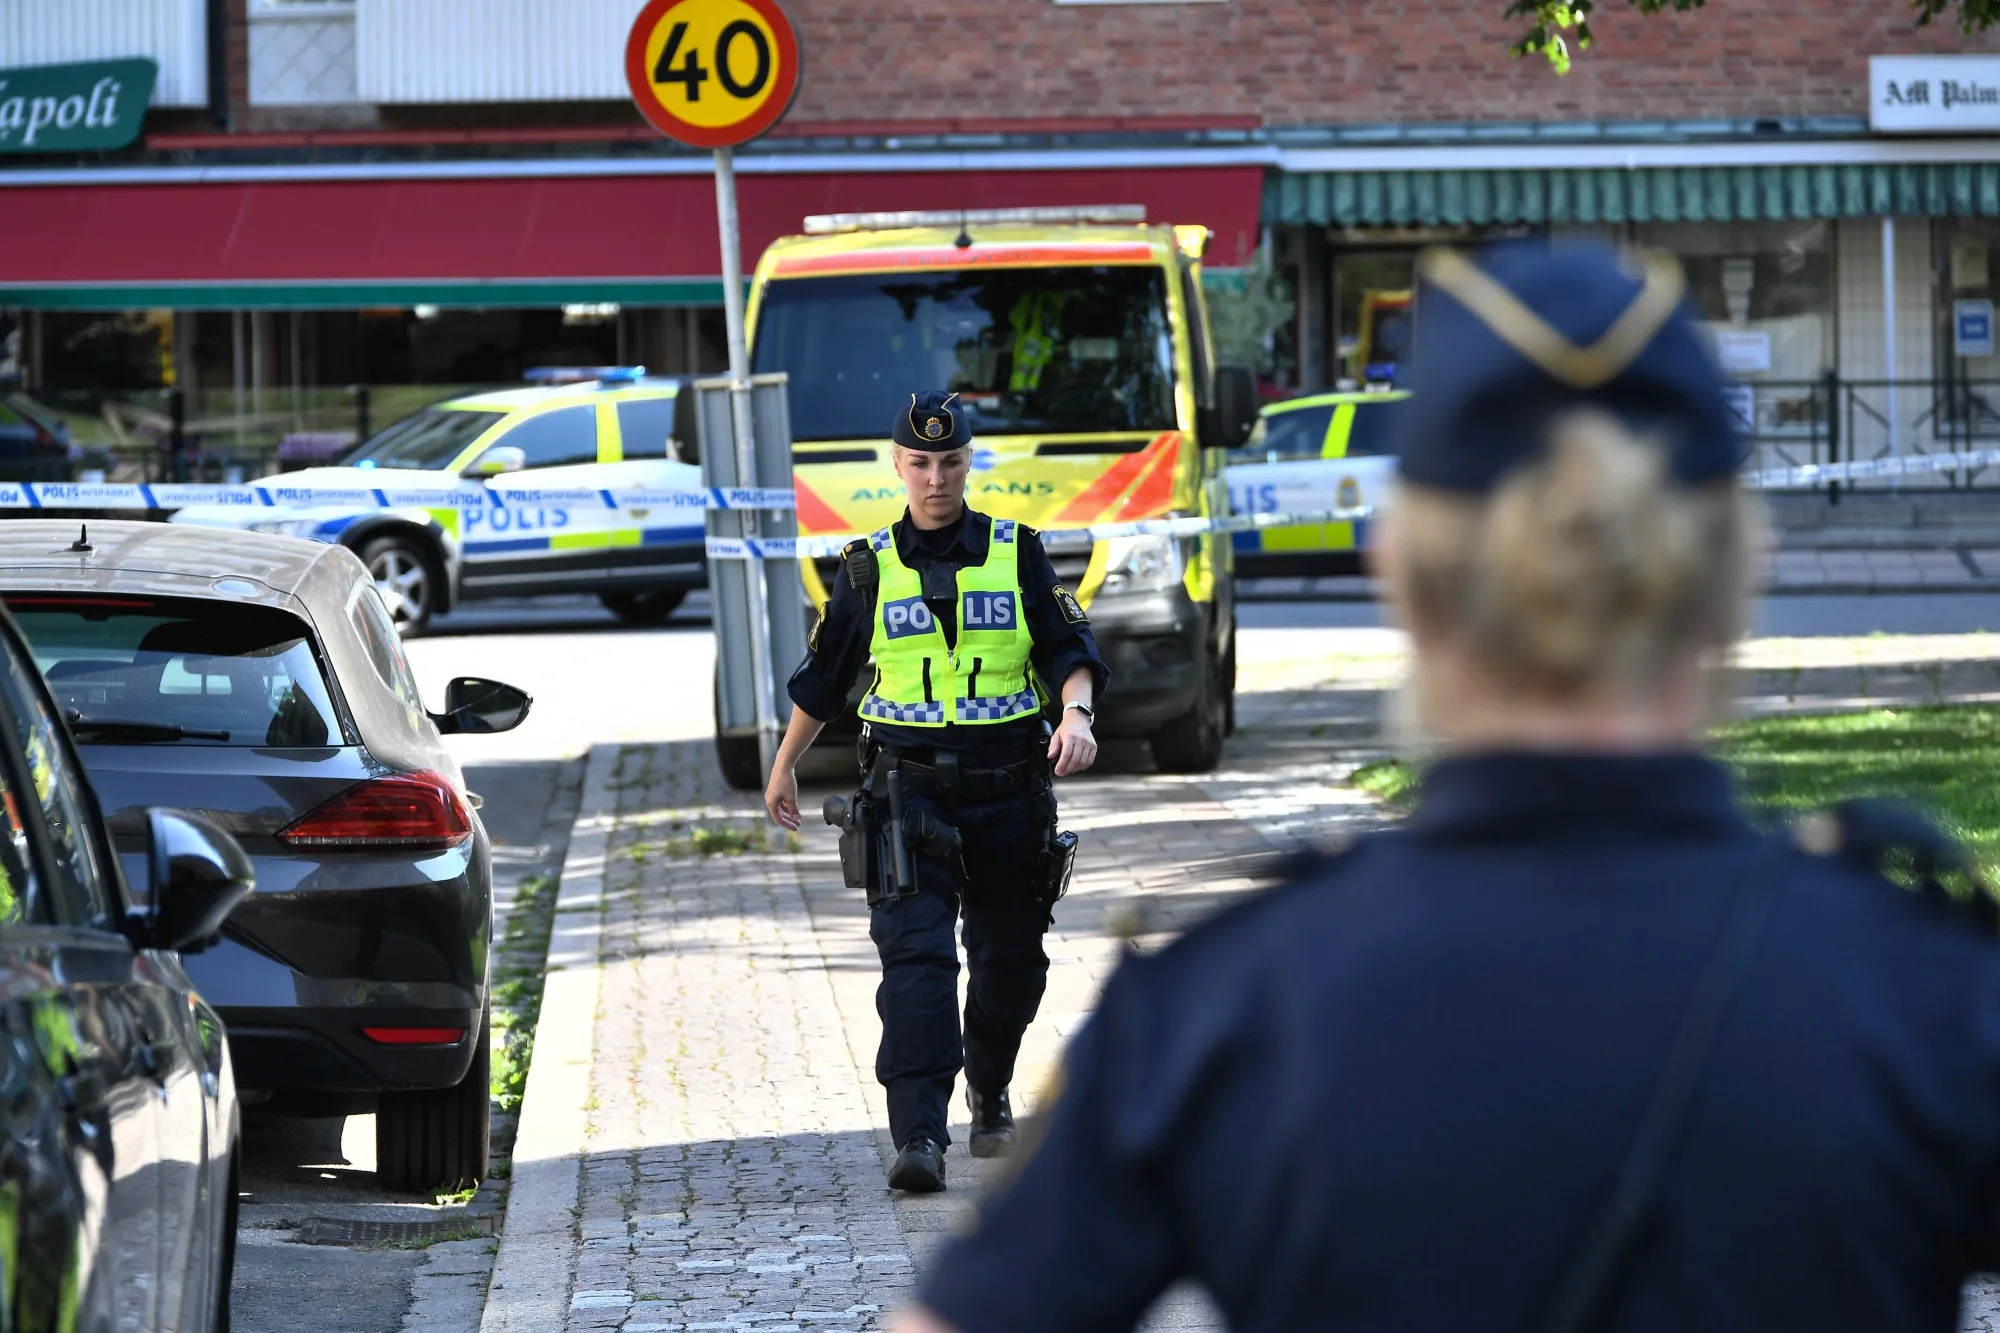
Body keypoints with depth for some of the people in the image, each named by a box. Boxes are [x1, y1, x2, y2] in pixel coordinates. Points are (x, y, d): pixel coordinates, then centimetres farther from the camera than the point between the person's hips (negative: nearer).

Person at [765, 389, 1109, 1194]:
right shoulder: (870, 569, 5)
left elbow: (1070, 650, 2)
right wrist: (784, 766, 24)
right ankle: (919, 1137, -22)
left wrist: (1076, 713, -19)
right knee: (916, 959, -15)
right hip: (909, 791, -1)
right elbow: (823, 676, 16)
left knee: (1010, 962, 12)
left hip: (1008, 793, 1)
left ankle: (990, 1096, 38)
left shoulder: (1017, 554, 5)